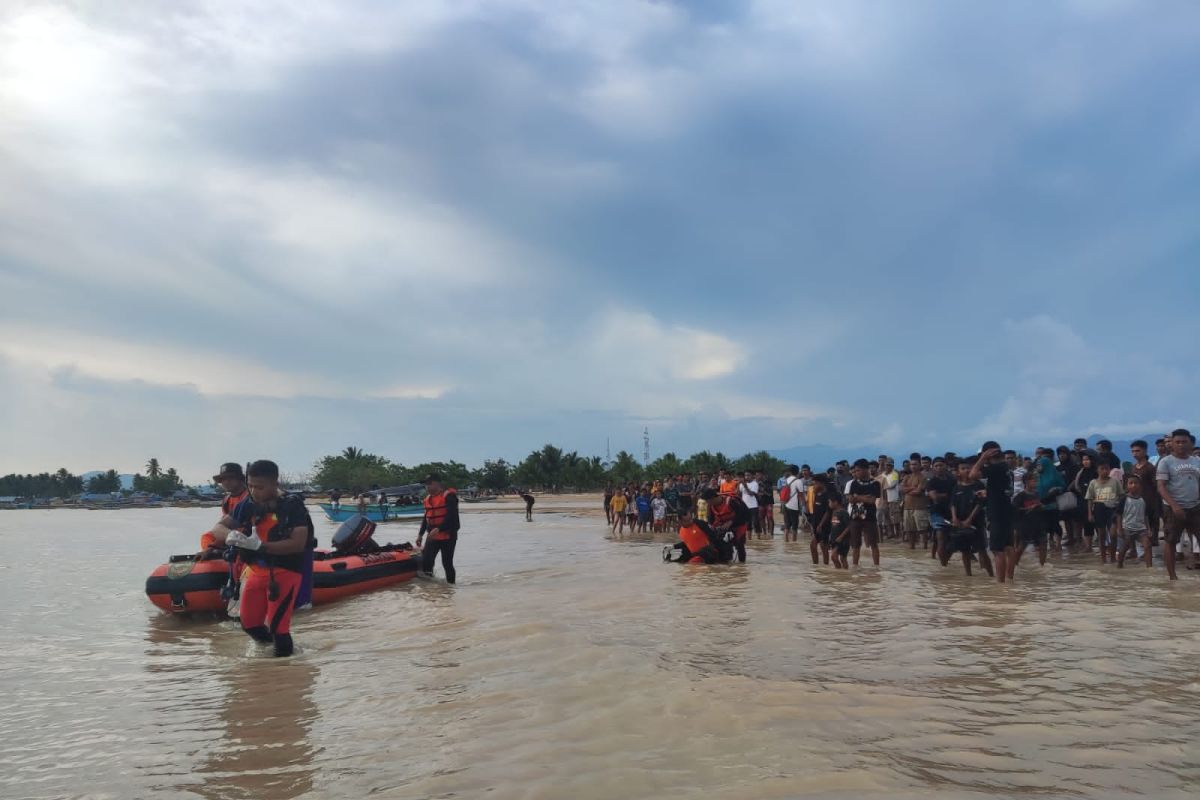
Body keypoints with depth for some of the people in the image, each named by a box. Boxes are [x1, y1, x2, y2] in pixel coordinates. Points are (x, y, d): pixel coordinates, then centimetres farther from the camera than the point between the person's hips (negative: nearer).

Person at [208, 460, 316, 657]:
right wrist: (229, 535, -25)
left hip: (286, 571, -6)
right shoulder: (248, 505, 0)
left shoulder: (293, 505, -15)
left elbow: (299, 544, -22)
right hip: (256, 570, 6)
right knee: (249, 623, 13)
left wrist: (260, 545, -31)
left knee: (277, 625, -12)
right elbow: (218, 528, 0)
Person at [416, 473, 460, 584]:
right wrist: (420, 534, 20)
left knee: (447, 563, 0)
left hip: (447, 536, -7)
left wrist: (439, 529, -29)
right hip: (432, 536, 7)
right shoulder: (428, 498, 14)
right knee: (425, 562, -2)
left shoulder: (448, 496, -12)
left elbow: (452, 517, -22)